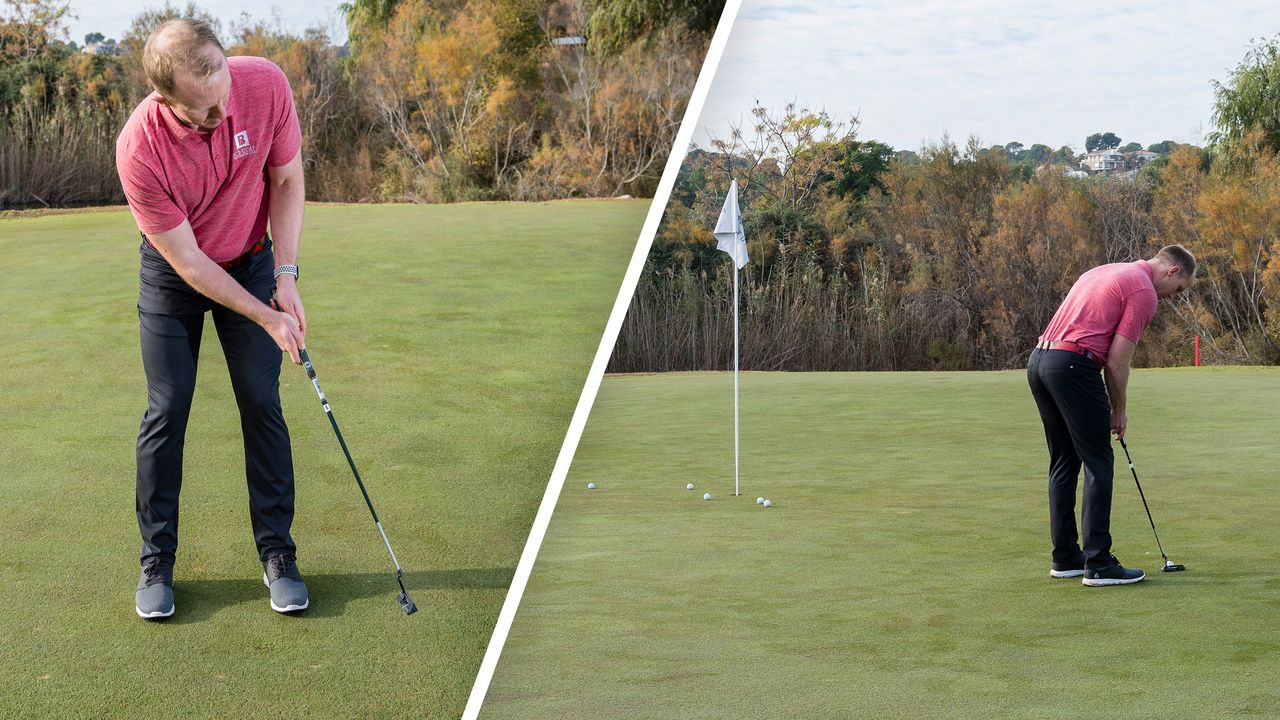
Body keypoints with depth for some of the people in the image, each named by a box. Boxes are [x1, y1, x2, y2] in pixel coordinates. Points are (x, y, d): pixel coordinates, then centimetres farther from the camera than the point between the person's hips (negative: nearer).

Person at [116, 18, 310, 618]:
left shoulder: (265, 84, -26)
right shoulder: (140, 150, -33)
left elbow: (286, 179, -8)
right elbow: (187, 261, -22)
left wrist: (285, 277, -14)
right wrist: (264, 318, -19)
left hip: (252, 259, 2)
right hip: (173, 272, -2)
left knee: (262, 404, -2)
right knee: (166, 410, -5)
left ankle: (277, 553, 7)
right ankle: (156, 561, 9)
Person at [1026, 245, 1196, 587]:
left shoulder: (1106, 272, 24)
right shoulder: (1144, 292, -4)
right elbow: (1117, 361, -8)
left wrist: (1108, 402, 21)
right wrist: (1120, 410, 6)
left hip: (1038, 360, 9)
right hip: (1072, 366, -9)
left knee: (1064, 462, 15)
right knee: (1097, 463, -3)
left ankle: (1065, 557, 18)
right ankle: (1098, 564, -3)